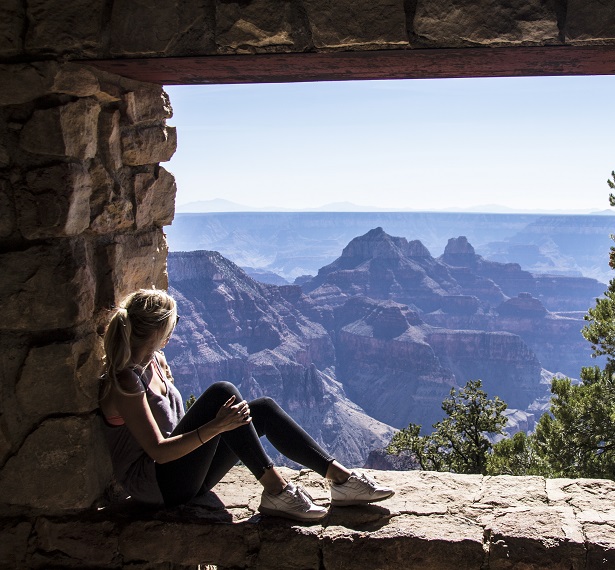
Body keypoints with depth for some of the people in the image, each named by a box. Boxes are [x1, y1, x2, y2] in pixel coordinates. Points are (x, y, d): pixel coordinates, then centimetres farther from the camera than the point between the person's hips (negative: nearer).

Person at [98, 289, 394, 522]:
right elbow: (158, 451, -26)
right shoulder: (124, 382, -20)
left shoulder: (153, 360, 8)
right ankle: (275, 490, -26)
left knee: (263, 409, -4)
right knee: (222, 392, -26)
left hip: (179, 467, 9)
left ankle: (340, 476, -9)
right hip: (155, 483, -9)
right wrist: (216, 425, -33)